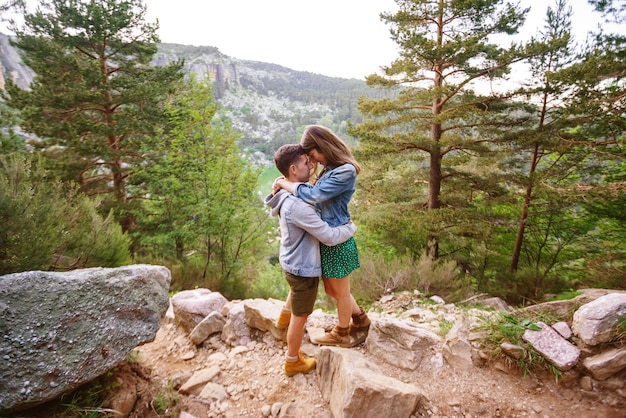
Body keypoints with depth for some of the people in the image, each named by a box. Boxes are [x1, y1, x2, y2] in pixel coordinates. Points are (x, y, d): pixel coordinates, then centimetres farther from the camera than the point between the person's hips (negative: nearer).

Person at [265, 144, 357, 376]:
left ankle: (292, 350, 46)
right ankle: (293, 362, 33)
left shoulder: (288, 196, -2)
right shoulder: (298, 206, -33)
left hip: (293, 263, 9)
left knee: (296, 313, 26)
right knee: (300, 317, 12)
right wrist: (351, 227, -11)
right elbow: (330, 237, -27)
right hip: (303, 268, -9)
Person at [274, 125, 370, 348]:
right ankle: (360, 320, 45)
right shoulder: (331, 169, 7)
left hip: (336, 242, -9)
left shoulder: (346, 171, -22)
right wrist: (288, 184, -5)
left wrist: (285, 184, -13)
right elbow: (317, 193, 8)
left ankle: (342, 334, 39)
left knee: (340, 291, 14)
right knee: (331, 290, 23)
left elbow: (312, 195, -27)